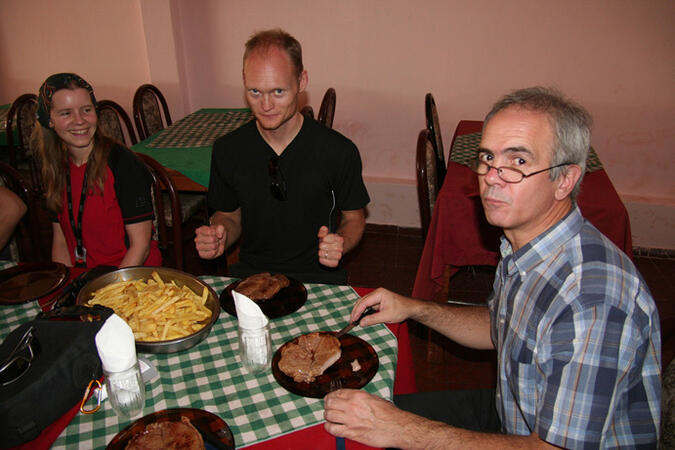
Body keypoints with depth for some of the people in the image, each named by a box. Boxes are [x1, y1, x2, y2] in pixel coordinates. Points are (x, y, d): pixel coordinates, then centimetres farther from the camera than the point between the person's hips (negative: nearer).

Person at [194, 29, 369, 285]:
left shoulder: (339, 151, -8)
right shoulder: (227, 150, 0)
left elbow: (354, 217, 7)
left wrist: (341, 244, -15)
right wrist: (219, 238, -7)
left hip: (318, 280, -1)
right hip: (250, 276, 2)